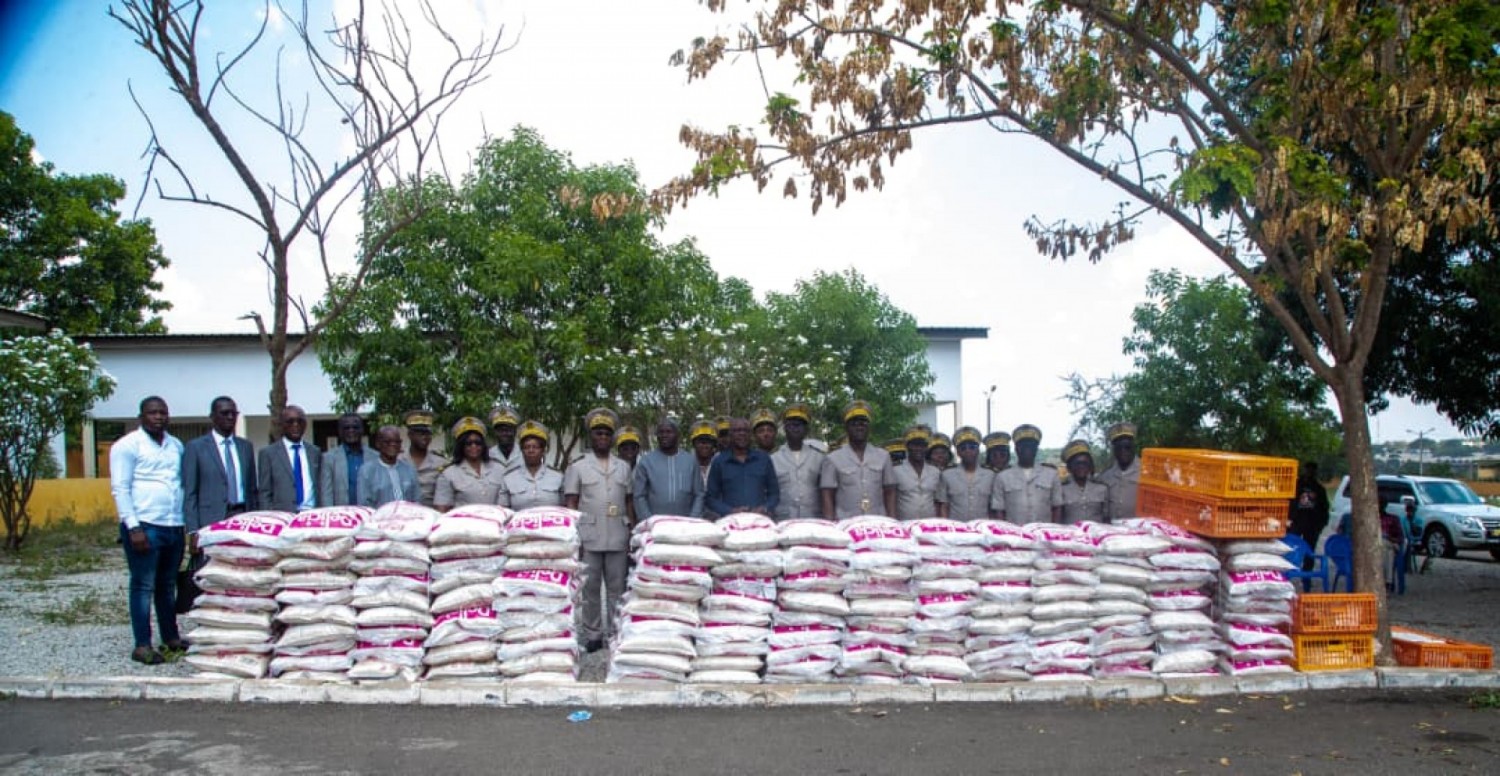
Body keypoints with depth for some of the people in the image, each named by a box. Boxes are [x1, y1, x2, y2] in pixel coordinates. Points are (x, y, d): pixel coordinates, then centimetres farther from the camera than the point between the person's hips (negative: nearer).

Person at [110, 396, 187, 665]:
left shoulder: (176, 446, 14)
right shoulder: (127, 445, -2)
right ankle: (142, 646, 3)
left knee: (168, 585, 14)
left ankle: (171, 637, 23)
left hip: (175, 526, 6)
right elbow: (120, 488, -7)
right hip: (144, 526, -5)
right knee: (143, 586, -2)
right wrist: (133, 527, -13)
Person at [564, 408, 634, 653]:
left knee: (617, 587, 6)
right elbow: (570, 503, 2)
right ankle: (592, 634, 10)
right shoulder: (578, 467, 5)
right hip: (588, 537, -2)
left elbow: (629, 502, 15)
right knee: (590, 588, 2)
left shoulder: (623, 467, 13)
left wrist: (633, 533, 8)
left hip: (618, 537, 2)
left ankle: (617, 633, 13)